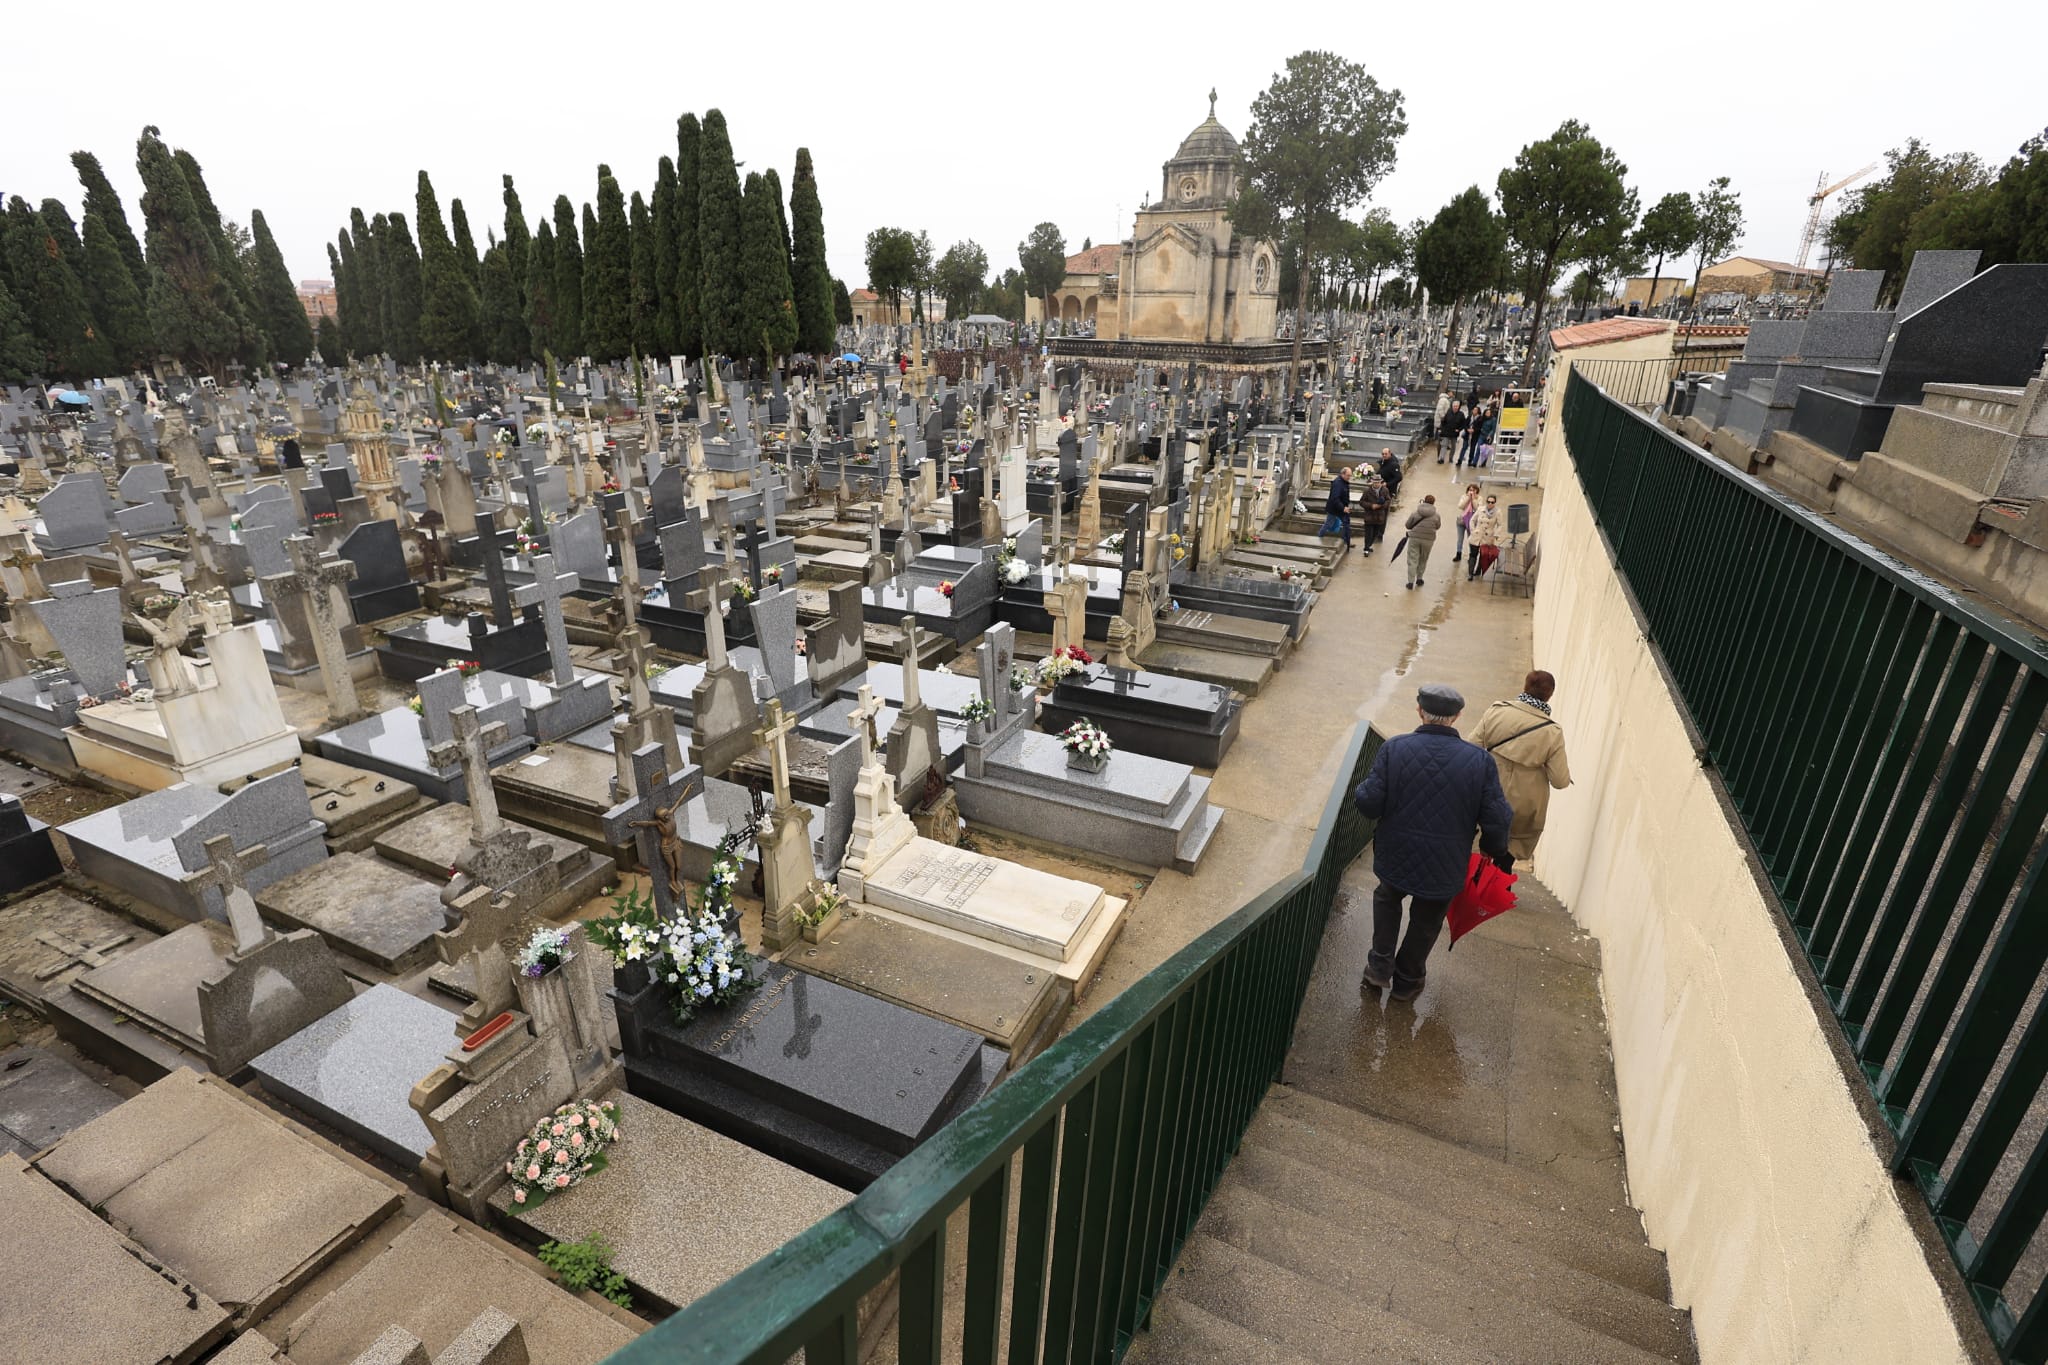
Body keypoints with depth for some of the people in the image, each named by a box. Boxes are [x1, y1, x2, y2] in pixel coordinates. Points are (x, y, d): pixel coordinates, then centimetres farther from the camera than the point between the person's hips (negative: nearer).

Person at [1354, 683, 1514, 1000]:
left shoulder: (1394, 748, -16)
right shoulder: (1480, 761, -14)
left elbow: (1369, 804, -17)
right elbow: (1497, 820, -12)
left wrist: (1359, 793, 6)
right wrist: (1497, 851, 8)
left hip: (1395, 856, 0)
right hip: (1445, 867, 0)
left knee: (1387, 899, 31)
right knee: (1426, 922, 24)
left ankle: (1380, 966, 30)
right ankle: (1407, 981, 41)